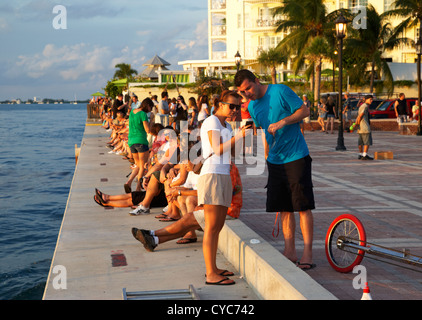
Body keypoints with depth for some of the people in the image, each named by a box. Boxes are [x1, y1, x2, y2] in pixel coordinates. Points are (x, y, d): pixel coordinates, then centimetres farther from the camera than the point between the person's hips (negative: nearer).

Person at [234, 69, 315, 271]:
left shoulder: (280, 91, -10)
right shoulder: (252, 107, 9)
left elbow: (304, 111, -8)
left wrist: (282, 122, -20)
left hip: (297, 158, -6)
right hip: (275, 161, 6)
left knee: (303, 206, -5)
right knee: (283, 207, 7)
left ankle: (307, 254, -1)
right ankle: (290, 252, 15)